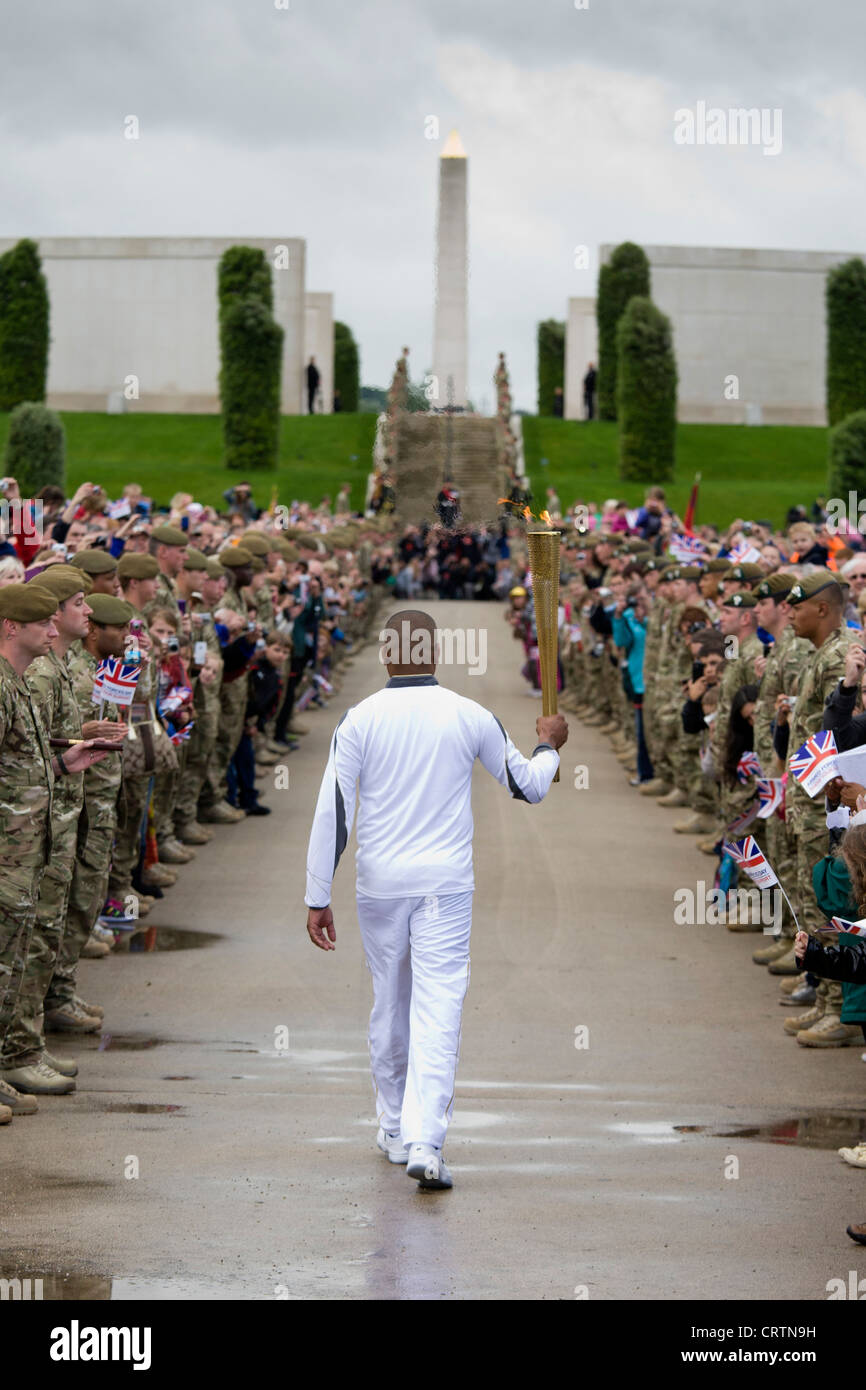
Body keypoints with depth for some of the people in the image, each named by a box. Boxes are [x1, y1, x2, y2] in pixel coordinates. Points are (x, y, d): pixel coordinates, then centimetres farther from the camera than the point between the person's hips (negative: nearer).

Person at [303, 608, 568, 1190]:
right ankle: (425, 1142, -20)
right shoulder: (471, 717, 0)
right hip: (447, 882, -1)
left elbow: (333, 809, -6)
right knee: (438, 1010, -6)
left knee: (389, 1005, 16)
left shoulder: (361, 719, -3)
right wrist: (550, 745, 34)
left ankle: (395, 1131, 28)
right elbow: (529, 786, 12)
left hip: (380, 883, 1)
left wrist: (318, 899, -2)